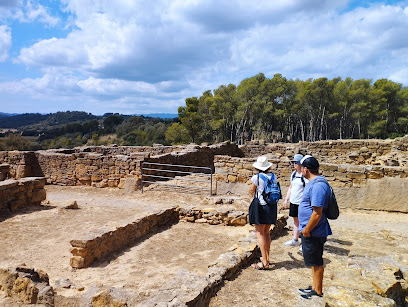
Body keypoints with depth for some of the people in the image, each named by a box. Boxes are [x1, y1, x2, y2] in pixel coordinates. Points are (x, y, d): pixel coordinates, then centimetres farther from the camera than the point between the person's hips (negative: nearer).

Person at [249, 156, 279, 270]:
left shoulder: (256, 177, -12)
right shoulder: (273, 176, 2)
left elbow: (251, 191, 4)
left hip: (261, 206, -6)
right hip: (272, 206, 6)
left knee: (260, 234, 0)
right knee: (266, 233, 18)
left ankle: (264, 262, -1)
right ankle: (266, 258, 28)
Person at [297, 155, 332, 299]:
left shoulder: (318, 185, -25)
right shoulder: (313, 182, 10)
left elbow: (317, 213, -27)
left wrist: (306, 230, -18)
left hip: (313, 233, -10)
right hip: (310, 231, 10)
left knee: (316, 263, 5)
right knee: (314, 262, 21)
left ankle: (318, 292, 20)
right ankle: (315, 287, 35)